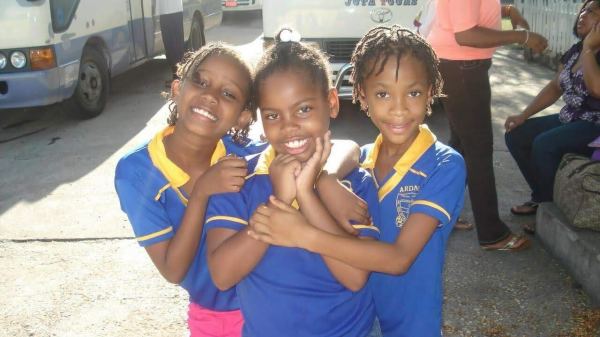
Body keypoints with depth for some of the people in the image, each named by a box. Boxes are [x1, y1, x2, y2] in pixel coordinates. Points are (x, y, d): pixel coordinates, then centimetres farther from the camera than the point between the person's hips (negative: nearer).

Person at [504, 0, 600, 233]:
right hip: (569, 119, 9)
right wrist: (523, 116, 6)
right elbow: (554, 87, 14)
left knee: (544, 144, -30)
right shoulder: (575, 51, 9)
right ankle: (541, 195, 11)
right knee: (515, 135, -1)